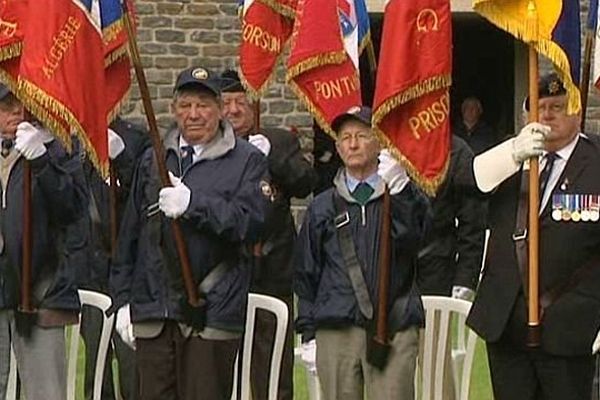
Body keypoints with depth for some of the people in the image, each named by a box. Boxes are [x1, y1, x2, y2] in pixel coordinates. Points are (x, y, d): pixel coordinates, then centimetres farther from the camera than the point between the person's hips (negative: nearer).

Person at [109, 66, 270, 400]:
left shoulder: (247, 161, 2)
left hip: (212, 315, -4)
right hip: (153, 313, 4)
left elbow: (251, 224, -12)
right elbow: (130, 233, 17)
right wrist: (123, 299, 13)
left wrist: (193, 204, -21)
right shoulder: (153, 160, 16)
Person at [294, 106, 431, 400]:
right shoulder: (322, 207, 13)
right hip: (336, 332, 2)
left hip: (394, 330, -2)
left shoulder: (404, 198, 9)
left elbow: (414, 237, -13)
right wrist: (308, 334, 10)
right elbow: (306, 273, 15)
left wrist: (399, 188, -23)